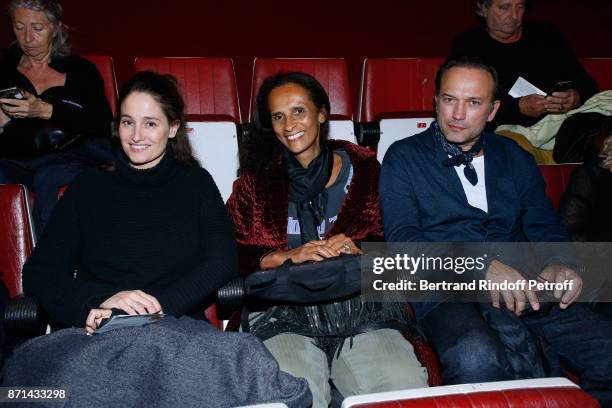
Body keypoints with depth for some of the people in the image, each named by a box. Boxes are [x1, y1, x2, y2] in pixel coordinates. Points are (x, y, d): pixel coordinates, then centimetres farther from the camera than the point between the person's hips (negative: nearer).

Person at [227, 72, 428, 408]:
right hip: (283, 309, -1)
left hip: (361, 304, 2)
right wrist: (289, 256, -11)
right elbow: (232, 255, 5)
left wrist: (357, 250, -11)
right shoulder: (256, 179, 14)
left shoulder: (362, 169, 14)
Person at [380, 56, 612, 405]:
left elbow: (546, 227, 18)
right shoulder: (404, 157, 9)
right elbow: (402, 238, -4)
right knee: (476, 360, -36)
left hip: (525, 292, 4)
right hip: (448, 291, -4)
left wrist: (558, 264, -7)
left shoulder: (514, 158, 21)